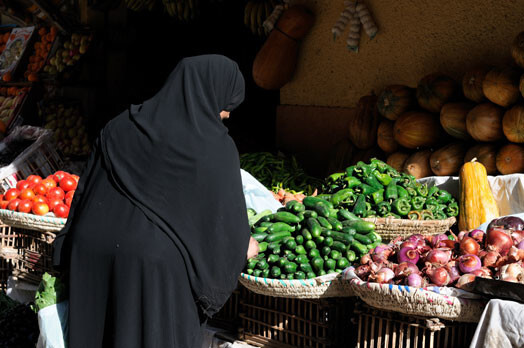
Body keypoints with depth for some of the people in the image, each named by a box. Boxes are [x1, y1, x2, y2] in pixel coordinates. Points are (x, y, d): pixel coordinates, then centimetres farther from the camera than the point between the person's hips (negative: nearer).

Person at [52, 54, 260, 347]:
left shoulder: (120, 127, 7)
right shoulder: (215, 148, -9)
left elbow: (86, 192, 9)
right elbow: (226, 218, -4)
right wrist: (244, 245, 17)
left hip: (93, 256, 6)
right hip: (156, 268, -5)